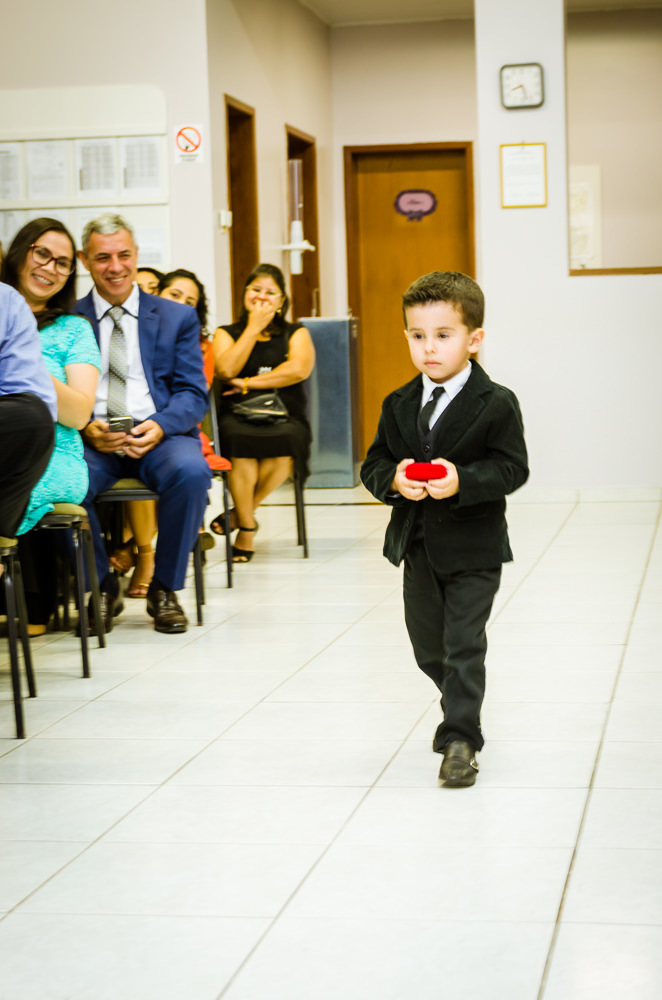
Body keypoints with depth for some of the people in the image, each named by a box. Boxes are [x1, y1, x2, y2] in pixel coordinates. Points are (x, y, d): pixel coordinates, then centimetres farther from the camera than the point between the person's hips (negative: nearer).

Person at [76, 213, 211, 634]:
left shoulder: (177, 317, 13)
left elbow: (193, 394, 5)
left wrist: (159, 425, -17)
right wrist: (86, 429, -18)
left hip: (159, 437, 0)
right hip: (91, 441, 0)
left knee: (191, 470, -33)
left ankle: (165, 589, -11)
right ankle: (102, 586, -8)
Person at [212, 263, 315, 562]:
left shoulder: (296, 334, 17)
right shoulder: (226, 333, 17)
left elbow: (299, 369, -5)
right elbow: (226, 370, -4)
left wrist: (250, 383, -5)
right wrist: (253, 328, 2)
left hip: (284, 417, 0)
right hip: (237, 417, 0)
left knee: (285, 441, -36)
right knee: (241, 440, -36)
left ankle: (241, 512, -12)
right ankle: (247, 527, -21)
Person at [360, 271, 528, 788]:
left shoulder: (496, 404, -11)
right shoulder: (399, 405, 4)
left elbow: (512, 468, -14)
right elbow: (374, 464, 5)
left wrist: (462, 481, -29)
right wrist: (393, 479, -18)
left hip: (473, 548, -5)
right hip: (416, 545, 5)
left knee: (464, 645, -4)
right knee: (428, 648, 15)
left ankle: (460, 737, 5)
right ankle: (462, 708, 39)